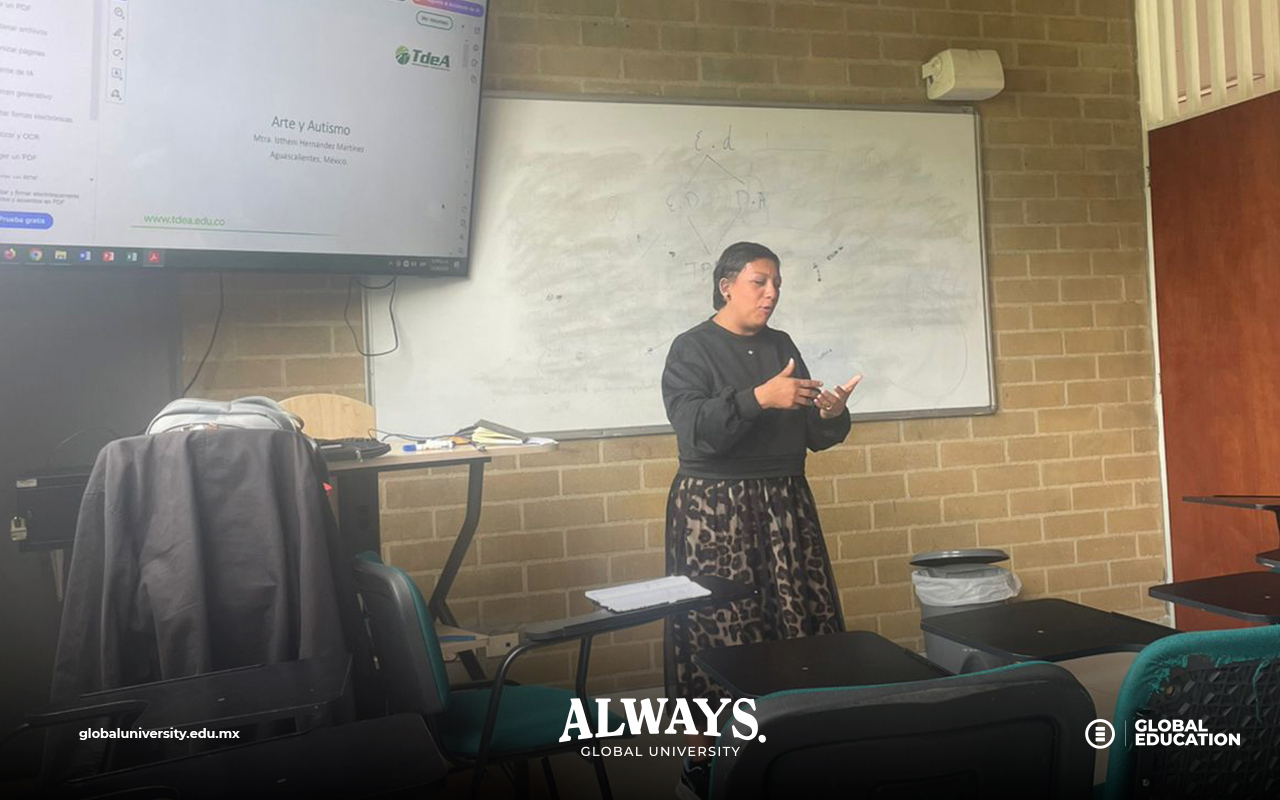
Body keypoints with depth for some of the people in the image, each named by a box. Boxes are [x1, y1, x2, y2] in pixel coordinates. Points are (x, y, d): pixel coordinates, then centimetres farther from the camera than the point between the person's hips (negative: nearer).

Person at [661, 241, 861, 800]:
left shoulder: (781, 345, 12)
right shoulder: (692, 349, -4)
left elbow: (813, 435, 13)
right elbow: (694, 430, -18)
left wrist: (831, 413, -9)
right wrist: (760, 398, -28)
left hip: (784, 504, 6)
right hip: (714, 508, -5)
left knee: (802, 626, 2)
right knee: (718, 634, -4)